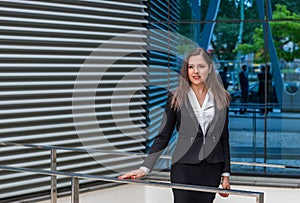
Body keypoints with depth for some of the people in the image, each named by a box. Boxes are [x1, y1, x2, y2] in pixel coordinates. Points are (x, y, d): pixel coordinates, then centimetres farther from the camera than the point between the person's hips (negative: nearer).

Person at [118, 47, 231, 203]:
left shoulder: (222, 99, 7)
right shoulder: (176, 98, 1)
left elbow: (224, 139, 11)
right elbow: (163, 137, 1)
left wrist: (226, 174, 9)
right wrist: (145, 168, -7)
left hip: (212, 168, 2)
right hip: (184, 168, -2)